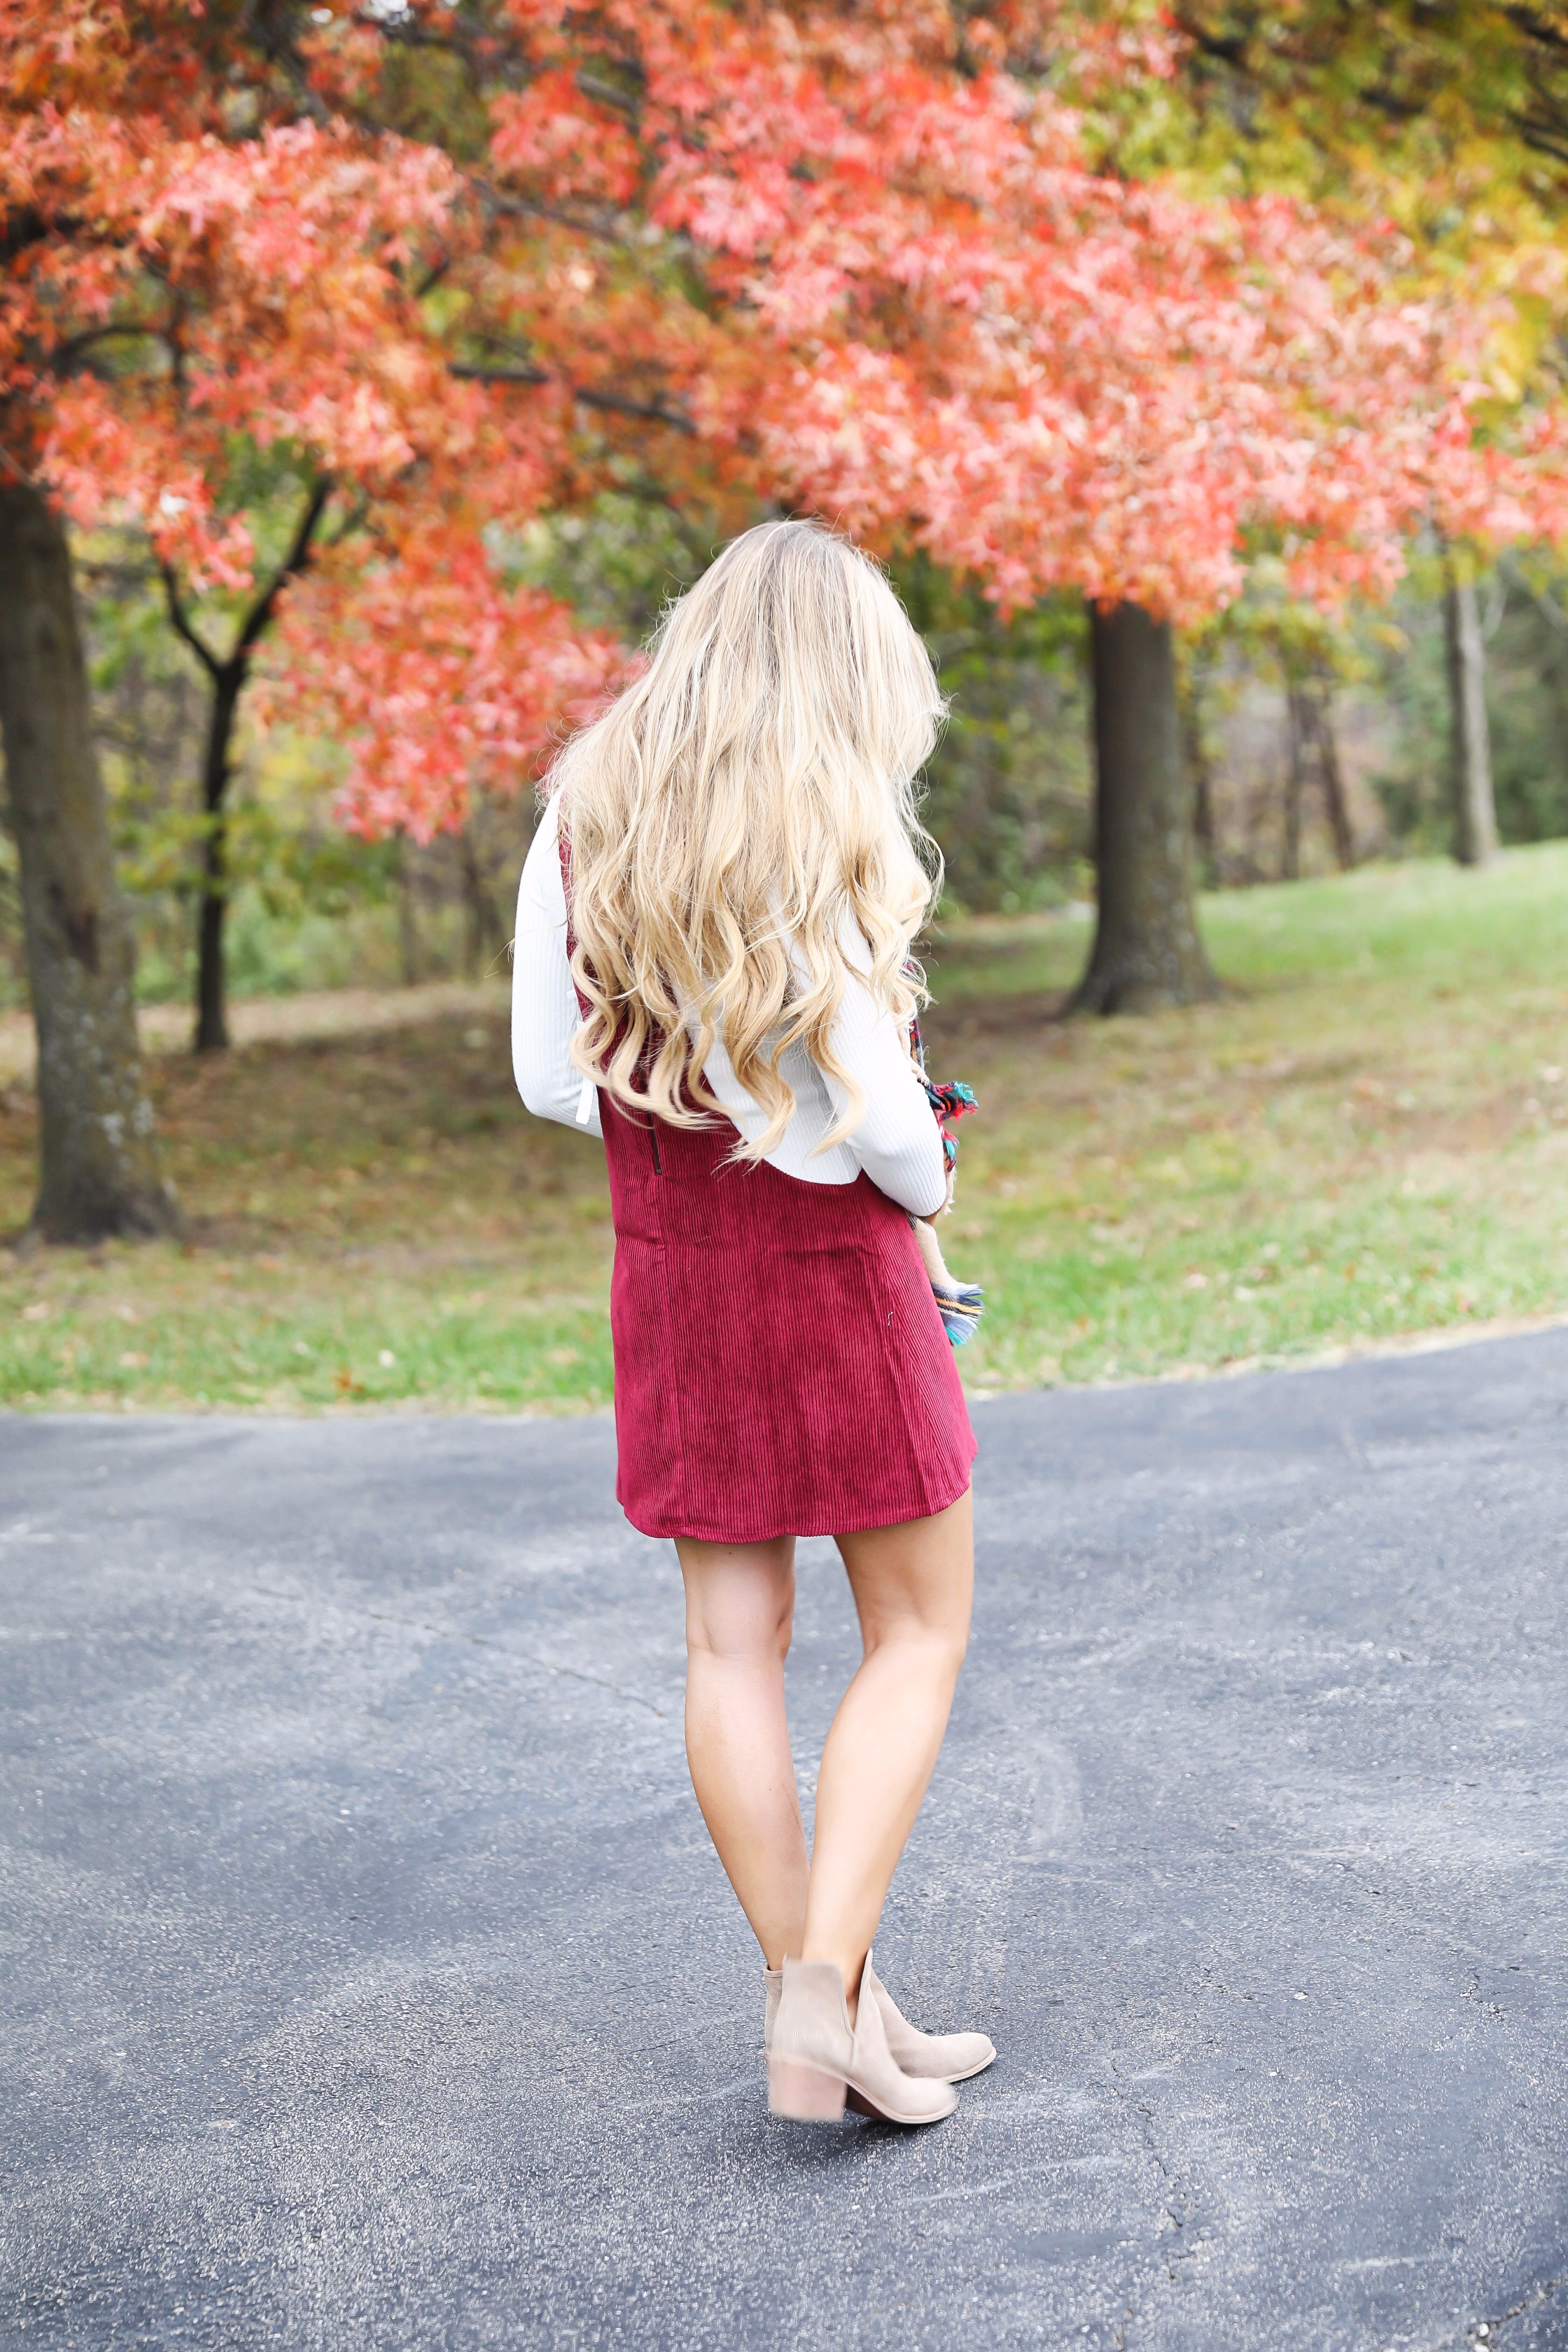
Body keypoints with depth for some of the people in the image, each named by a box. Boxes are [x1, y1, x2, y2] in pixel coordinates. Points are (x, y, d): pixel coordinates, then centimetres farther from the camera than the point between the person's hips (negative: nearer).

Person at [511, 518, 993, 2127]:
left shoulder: (583, 813, 2)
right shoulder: (821, 829, -17)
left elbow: (548, 1075, 5)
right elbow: (876, 1115, -19)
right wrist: (923, 1182, 1)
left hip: (668, 1270, 6)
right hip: (832, 1264, -5)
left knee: (733, 1642, 9)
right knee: (919, 1633, 8)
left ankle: (825, 2013, 17)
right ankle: (824, 1995, -1)